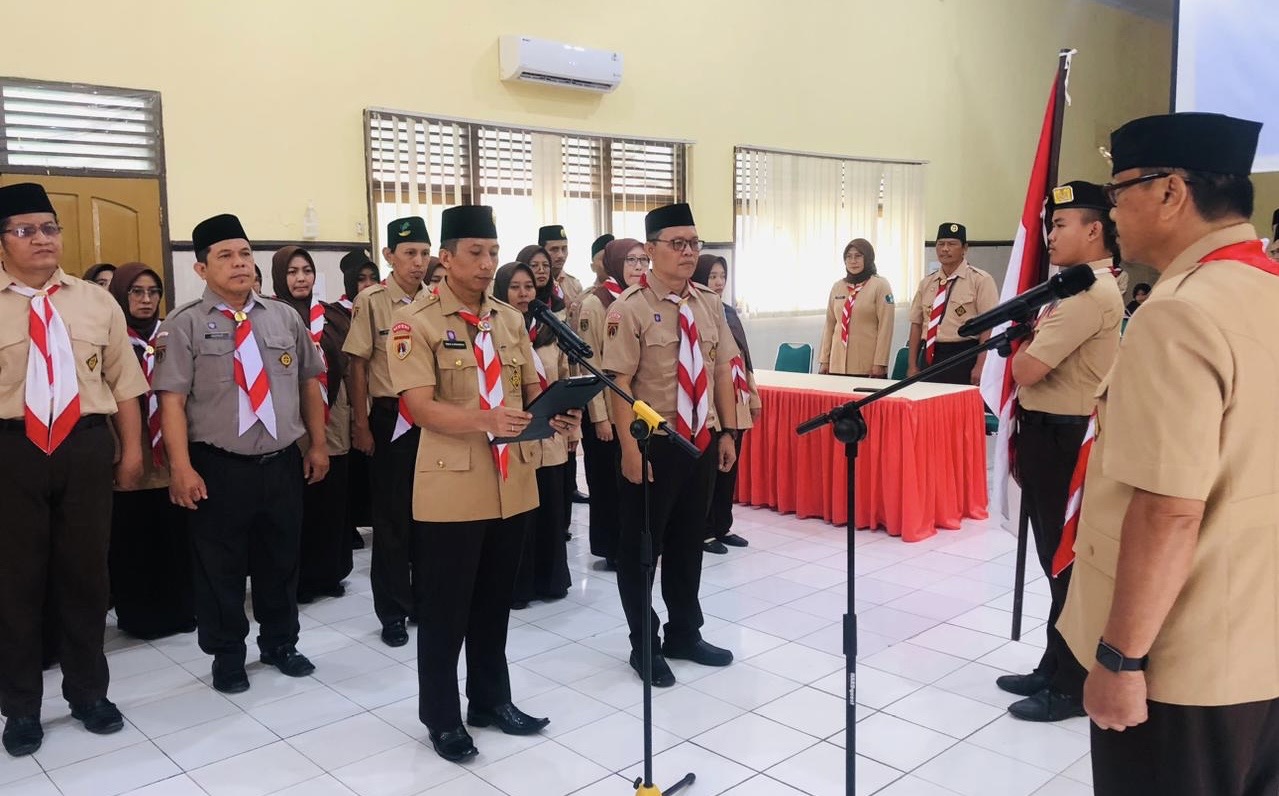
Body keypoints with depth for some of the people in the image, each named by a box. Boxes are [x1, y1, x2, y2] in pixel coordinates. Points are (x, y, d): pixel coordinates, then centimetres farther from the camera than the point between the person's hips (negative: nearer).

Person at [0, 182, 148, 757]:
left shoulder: (97, 303, 7)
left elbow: (124, 382, 8)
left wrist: (132, 451, 4)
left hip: (84, 447, 2)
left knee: (86, 572, 12)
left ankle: (88, 692, 31)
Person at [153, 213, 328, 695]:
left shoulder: (284, 317, 7)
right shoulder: (185, 324, -5)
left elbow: (308, 385, 12)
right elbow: (172, 399, -11)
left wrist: (317, 445, 10)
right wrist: (181, 467, -17)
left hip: (283, 463, 4)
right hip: (219, 467, -3)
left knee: (281, 562, 16)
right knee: (220, 568, 9)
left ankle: (280, 644, 35)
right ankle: (227, 657, 27)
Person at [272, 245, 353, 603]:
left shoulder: (333, 317, 10)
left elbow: (346, 367, 14)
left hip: (332, 423, 4)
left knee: (332, 501, 9)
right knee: (297, 504, 2)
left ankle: (329, 573, 22)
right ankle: (297, 580, 14)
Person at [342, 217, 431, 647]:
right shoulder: (370, 301, -7)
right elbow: (358, 366, -5)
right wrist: (361, 426, -7)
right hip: (391, 418, -4)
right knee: (392, 518, 6)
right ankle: (393, 611, 19)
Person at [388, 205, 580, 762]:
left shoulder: (511, 319, 11)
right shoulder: (417, 321, -8)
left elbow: (533, 387, 13)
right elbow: (420, 406, -16)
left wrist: (555, 413, -10)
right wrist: (485, 419, -32)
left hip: (512, 485, 6)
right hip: (452, 488, -5)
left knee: (495, 603, 18)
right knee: (444, 609, 6)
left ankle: (491, 701, 34)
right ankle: (441, 717, 23)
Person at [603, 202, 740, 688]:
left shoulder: (709, 305, 7)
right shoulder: (630, 308, -12)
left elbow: (722, 372, 10)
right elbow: (620, 383, -16)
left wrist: (726, 433, 8)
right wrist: (629, 447, -19)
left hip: (702, 443, 6)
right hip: (653, 446, -6)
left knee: (688, 542, 19)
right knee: (641, 547, 8)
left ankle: (685, 634, 36)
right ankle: (644, 646, 26)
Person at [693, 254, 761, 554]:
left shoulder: (729, 312, 14)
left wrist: (753, 395, 17)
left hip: (737, 404, 8)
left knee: (730, 468, 13)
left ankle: (723, 527, 24)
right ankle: (704, 531, 11)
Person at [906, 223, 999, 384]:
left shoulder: (980, 280, -5)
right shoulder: (926, 283, 12)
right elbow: (917, 324, 12)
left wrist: (980, 366, -18)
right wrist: (912, 365, 8)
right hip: (929, 358, 5)